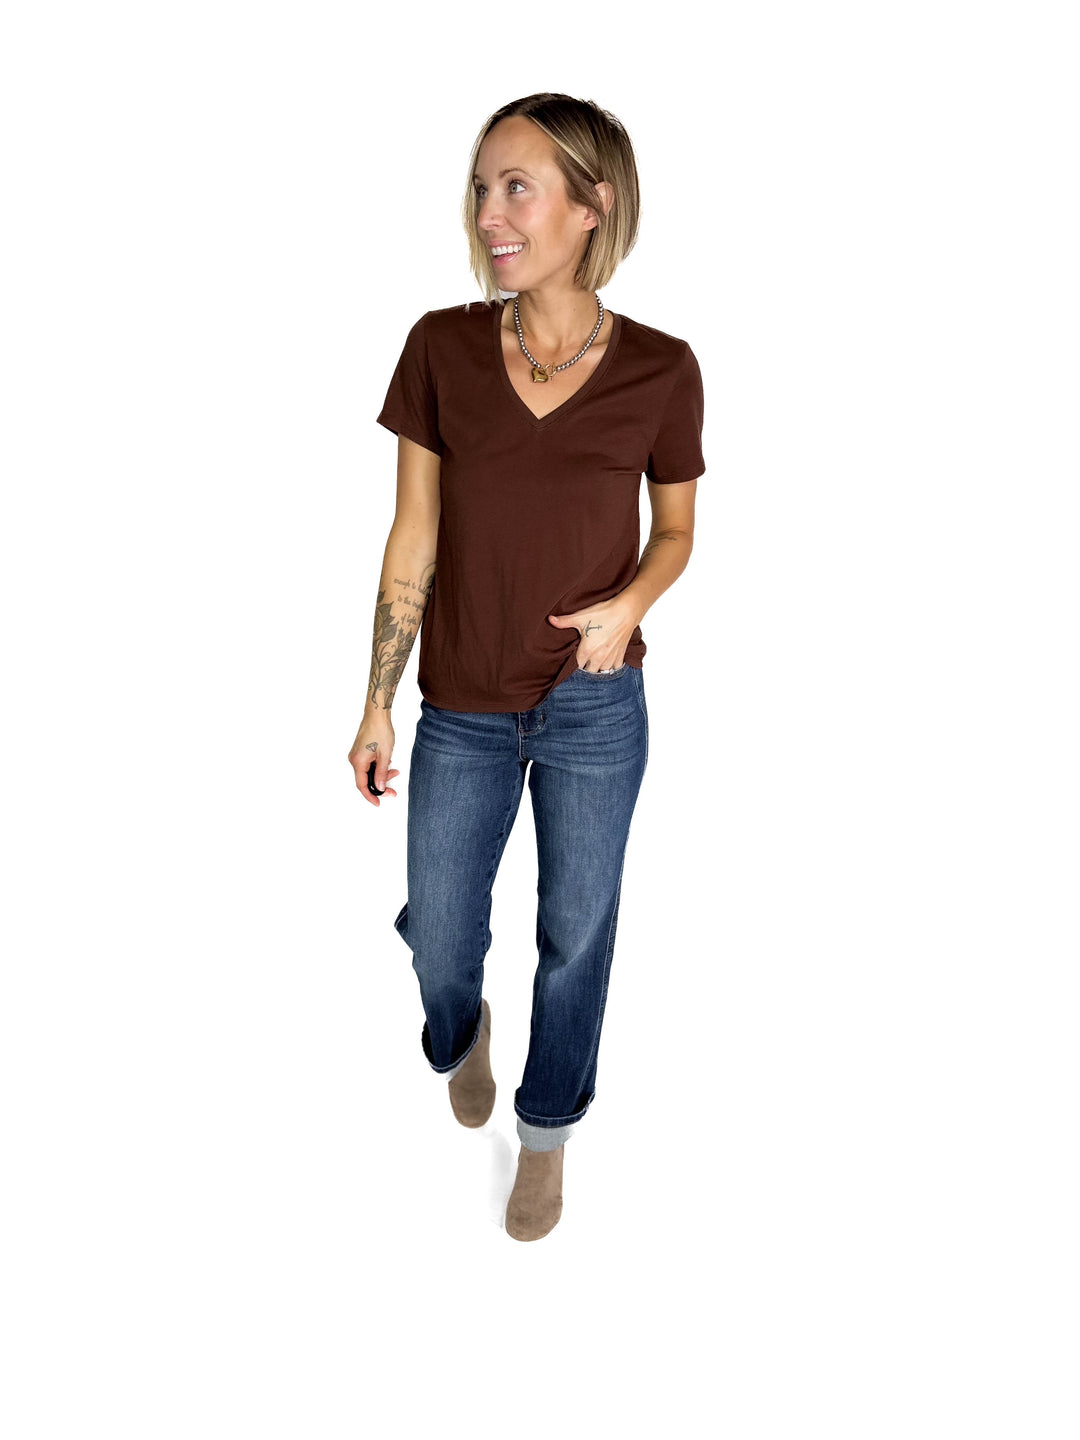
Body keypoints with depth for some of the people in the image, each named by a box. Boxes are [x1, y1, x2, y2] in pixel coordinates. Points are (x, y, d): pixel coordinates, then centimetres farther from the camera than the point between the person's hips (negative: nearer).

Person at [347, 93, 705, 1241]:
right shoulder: (441, 348, -8)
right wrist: (375, 706, 0)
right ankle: (463, 1036, 53)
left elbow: (676, 530, 5)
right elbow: (412, 540, -3)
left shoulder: (661, 371, -9)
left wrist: (628, 603, -16)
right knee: (439, 942, 14)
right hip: (461, 716, 1)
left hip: (595, 711, -1)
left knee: (575, 938, 14)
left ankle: (545, 1133, 43)